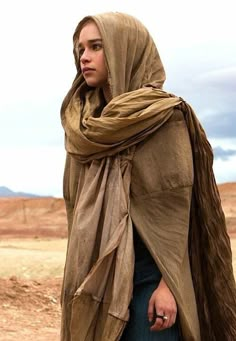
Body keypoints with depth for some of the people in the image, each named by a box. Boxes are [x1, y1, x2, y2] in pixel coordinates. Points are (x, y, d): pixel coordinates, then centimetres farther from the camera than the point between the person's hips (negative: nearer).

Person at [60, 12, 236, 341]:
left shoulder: (163, 114, -6)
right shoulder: (86, 124, 12)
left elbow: (176, 201, -12)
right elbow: (79, 204, 15)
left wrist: (168, 283, -17)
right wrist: (78, 273, 12)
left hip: (147, 271, -6)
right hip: (95, 272, 6)